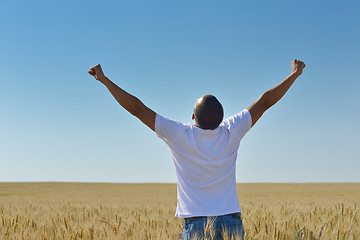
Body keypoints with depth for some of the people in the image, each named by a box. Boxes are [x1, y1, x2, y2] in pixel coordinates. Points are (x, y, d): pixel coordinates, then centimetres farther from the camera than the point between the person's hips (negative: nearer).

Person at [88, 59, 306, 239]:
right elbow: (265, 102, 7)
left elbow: (137, 108, -6)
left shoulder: (179, 135, -9)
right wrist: (294, 74, 19)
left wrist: (104, 79, 2)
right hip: (231, 222, 2)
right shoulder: (231, 132, -3)